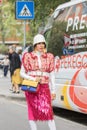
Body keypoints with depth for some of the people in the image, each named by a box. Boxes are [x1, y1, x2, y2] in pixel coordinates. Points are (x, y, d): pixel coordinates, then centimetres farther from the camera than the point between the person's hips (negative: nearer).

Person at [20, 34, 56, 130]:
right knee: (32, 111, 2)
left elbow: (52, 75, 10)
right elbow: (22, 73, 5)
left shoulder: (49, 57, 7)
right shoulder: (28, 57, 2)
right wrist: (33, 79, -11)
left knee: (48, 111, -10)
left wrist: (53, 90, 7)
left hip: (44, 88, 0)